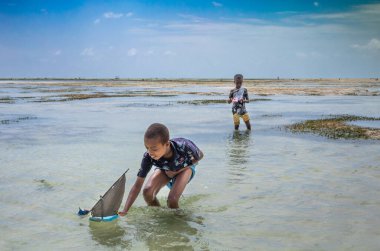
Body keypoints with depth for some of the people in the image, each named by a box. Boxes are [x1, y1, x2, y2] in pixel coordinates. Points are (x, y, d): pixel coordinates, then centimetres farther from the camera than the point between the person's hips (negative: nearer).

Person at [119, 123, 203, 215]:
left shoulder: (184, 146, -42)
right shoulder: (148, 157, -34)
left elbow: (200, 155, -17)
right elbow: (137, 185, -30)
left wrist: (178, 170, -25)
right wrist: (125, 211, -39)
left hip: (184, 168, -2)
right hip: (165, 169, 2)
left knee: (172, 200, -25)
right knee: (147, 192, -23)